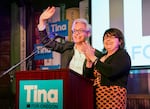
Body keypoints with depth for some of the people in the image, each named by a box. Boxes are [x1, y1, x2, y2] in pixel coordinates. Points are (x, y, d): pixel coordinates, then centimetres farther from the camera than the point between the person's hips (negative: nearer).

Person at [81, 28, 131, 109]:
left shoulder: (123, 55, -4)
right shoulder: (101, 56, 15)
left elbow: (110, 71, -22)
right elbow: (90, 76, 12)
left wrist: (93, 58, -14)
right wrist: (89, 60, -3)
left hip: (113, 95, -6)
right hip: (97, 96, 6)